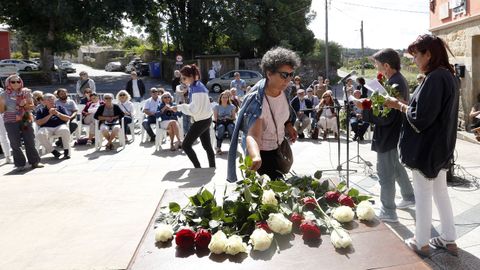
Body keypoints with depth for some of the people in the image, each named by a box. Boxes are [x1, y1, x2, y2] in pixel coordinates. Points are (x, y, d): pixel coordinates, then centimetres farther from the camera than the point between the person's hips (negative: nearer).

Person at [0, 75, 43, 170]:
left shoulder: (26, 92, 4)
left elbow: (32, 106, 6)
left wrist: (25, 105, -13)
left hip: (26, 120, 1)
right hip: (11, 121, 0)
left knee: (30, 141, 3)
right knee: (15, 144, 0)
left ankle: (35, 161, 12)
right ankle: (20, 164, 8)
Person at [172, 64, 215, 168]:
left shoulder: (196, 89, -22)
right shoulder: (196, 86, 8)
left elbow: (195, 109, -23)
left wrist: (179, 107, -15)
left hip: (201, 121, -10)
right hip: (205, 119, 10)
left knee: (186, 145, -3)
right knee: (207, 146, 15)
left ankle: (198, 168, 4)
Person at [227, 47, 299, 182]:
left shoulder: (284, 91, -10)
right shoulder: (258, 100, -34)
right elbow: (252, 135, -46)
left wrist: (288, 125, -2)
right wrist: (255, 156, -64)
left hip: (279, 148, 8)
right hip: (263, 152, -8)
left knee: (278, 181, 26)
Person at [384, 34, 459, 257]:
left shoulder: (434, 79, -24)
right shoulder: (449, 76, 7)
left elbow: (420, 118, -25)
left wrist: (398, 105, -10)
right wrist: (405, 105, 6)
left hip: (425, 148, -9)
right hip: (440, 146, 9)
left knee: (423, 196, 5)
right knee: (440, 192, 19)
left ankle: (421, 242, 20)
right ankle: (449, 239, 30)